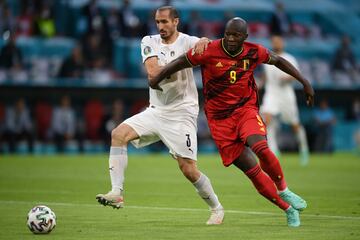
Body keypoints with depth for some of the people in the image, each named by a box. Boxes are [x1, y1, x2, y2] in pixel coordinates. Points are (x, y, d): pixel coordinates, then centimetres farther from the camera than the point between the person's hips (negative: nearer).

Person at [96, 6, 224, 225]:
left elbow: (204, 45, -29)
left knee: (189, 170, -7)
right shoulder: (150, 42, 4)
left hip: (182, 114, -4)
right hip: (156, 110, 4)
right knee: (119, 134, -17)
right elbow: (152, 71, -12)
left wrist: (203, 42, -51)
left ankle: (217, 208, 15)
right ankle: (117, 193, -17)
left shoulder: (186, 42, -7)